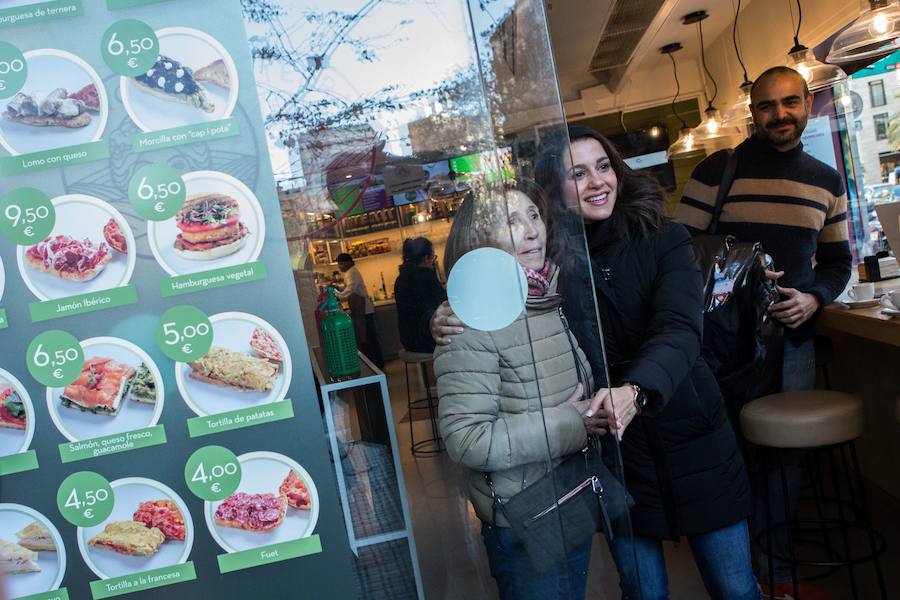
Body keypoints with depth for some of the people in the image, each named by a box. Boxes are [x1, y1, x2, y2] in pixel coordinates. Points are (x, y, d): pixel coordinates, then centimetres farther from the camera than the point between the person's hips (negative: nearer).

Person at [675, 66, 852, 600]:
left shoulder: (827, 181, 10)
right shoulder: (717, 171, -4)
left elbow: (838, 260, 15)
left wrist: (814, 298, -4)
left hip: (794, 338, 4)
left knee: (786, 456, 11)